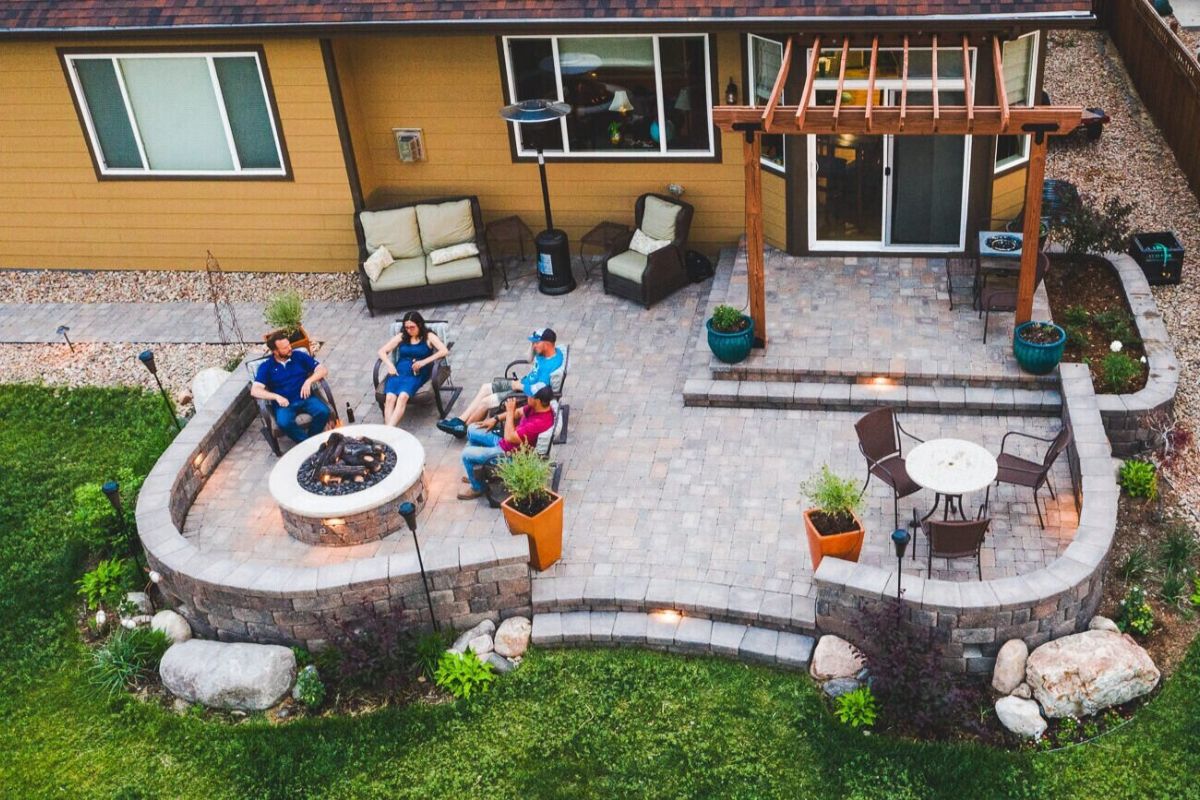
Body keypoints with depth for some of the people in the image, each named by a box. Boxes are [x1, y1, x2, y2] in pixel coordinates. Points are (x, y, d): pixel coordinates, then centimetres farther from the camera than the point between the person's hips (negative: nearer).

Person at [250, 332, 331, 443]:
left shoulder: (300, 356, 8)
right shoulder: (266, 367, 4)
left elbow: (323, 370, 5)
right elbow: (254, 391, -7)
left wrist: (309, 381, -14)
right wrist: (276, 396, -22)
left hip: (306, 399, 2)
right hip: (284, 404, -2)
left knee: (323, 411, -29)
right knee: (284, 422, -35)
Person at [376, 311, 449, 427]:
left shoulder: (428, 337, 11)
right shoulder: (401, 337, 20)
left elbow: (445, 351, -4)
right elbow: (382, 351, 19)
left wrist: (424, 362, -12)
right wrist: (389, 365, -1)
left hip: (417, 374, -3)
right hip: (398, 371, 3)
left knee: (403, 396, -34)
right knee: (389, 398, -29)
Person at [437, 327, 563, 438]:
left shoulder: (551, 365, -33)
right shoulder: (544, 352, -3)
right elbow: (530, 359, 19)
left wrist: (518, 386, -16)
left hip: (527, 394, -10)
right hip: (523, 383, 10)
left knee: (486, 401, -11)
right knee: (485, 388, 9)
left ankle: (463, 428, 10)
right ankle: (460, 420, 10)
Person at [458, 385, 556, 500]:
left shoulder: (540, 423, -36)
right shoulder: (538, 407, -9)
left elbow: (509, 437, -31)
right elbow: (518, 412, 13)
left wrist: (510, 412, -24)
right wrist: (495, 419, 8)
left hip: (509, 453, -9)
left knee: (467, 454, -8)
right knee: (472, 429, 17)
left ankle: (477, 488, 17)